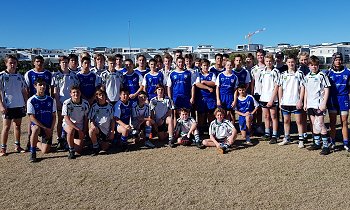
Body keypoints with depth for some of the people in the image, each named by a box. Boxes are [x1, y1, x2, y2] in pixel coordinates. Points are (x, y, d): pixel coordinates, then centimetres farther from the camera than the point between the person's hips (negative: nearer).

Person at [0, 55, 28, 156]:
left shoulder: (20, 76, 8)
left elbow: (24, 91, 14)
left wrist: (26, 103, 10)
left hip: (19, 105, 4)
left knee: (17, 126, 11)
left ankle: (17, 146, 21)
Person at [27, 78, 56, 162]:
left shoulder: (51, 100, 3)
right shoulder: (31, 101, -7)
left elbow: (54, 116, 6)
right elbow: (32, 118, -10)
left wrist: (51, 129, -7)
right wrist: (45, 128, -16)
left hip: (48, 128, 3)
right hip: (36, 125, -2)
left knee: (45, 151, -8)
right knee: (36, 129, -40)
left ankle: (36, 143, 30)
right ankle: (32, 153, -19)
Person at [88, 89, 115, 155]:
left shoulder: (110, 106, 5)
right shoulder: (94, 107, 2)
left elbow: (112, 120, 7)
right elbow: (91, 119, 0)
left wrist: (112, 131, 0)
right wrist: (93, 126, -22)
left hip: (107, 130, 1)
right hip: (97, 128, -1)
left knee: (104, 149, -8)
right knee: (92, 130, -37)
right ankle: (95, 146, -13)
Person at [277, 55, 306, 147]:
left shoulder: (299, 73, -1)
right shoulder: (283, 74, 9)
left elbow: (302, 88, -4)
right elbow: (280, 88, 10)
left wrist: (300, 100, -11)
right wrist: (280, 101, 6)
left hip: (296, 102, -3)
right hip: (285, 102, 3)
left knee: (299, 121, 1)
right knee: (286, 121, 11)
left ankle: (301, 140, 8)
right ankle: (286, 139, 22)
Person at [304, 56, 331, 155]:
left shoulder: (322, 75, -6)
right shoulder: (307, 76, 12)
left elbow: (326, 90, -7)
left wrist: (324, 103, -13)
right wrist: (305, 103, 15)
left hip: (319, 104, -6)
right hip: (310, 104, 6)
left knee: (319, 124, -10)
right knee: (314, 124, 13)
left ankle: (326, 145, -1)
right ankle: (317, 143, 24)